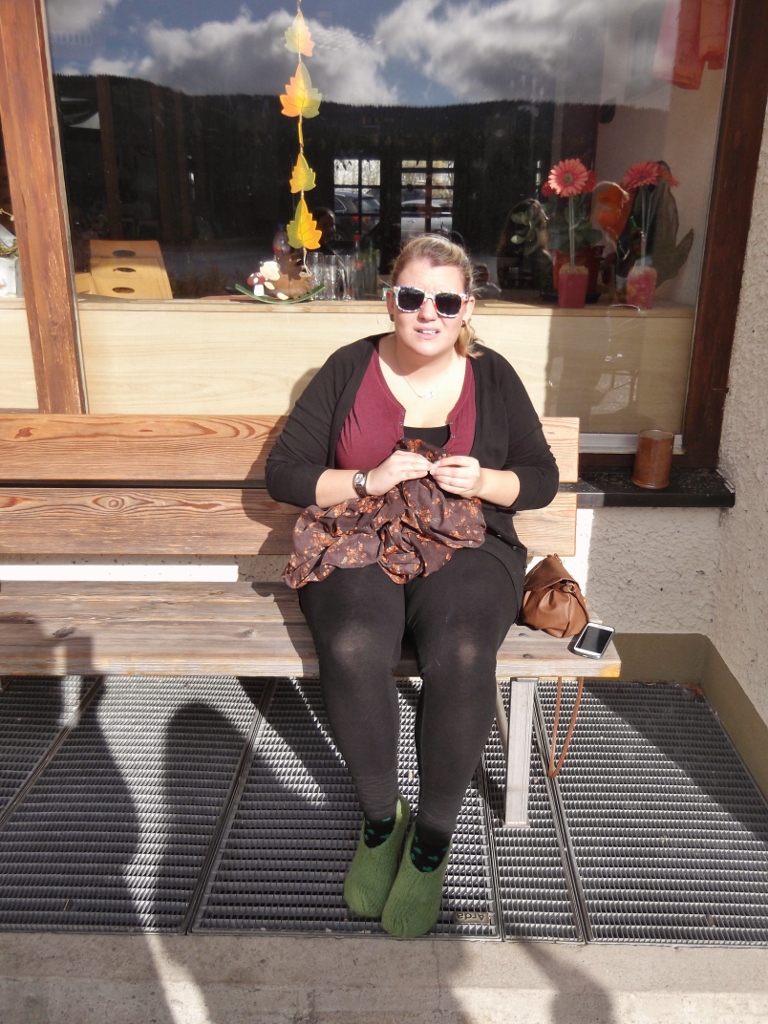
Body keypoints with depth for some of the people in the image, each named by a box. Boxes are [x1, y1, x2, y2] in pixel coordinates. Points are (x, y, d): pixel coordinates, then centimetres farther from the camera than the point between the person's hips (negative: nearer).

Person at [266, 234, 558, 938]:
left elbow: (542, 478, 11)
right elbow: (284, 473, 2)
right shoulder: (349, 369, 4)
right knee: (354, 651, -32)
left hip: (466, 548, 1)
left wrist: (483, 480, -10)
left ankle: (435, 834, -6)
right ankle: (380, 816, -4)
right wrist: (367, 481, -14)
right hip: (357, 547, 0)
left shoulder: (492, 376, 7)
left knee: (462, 657, -31)